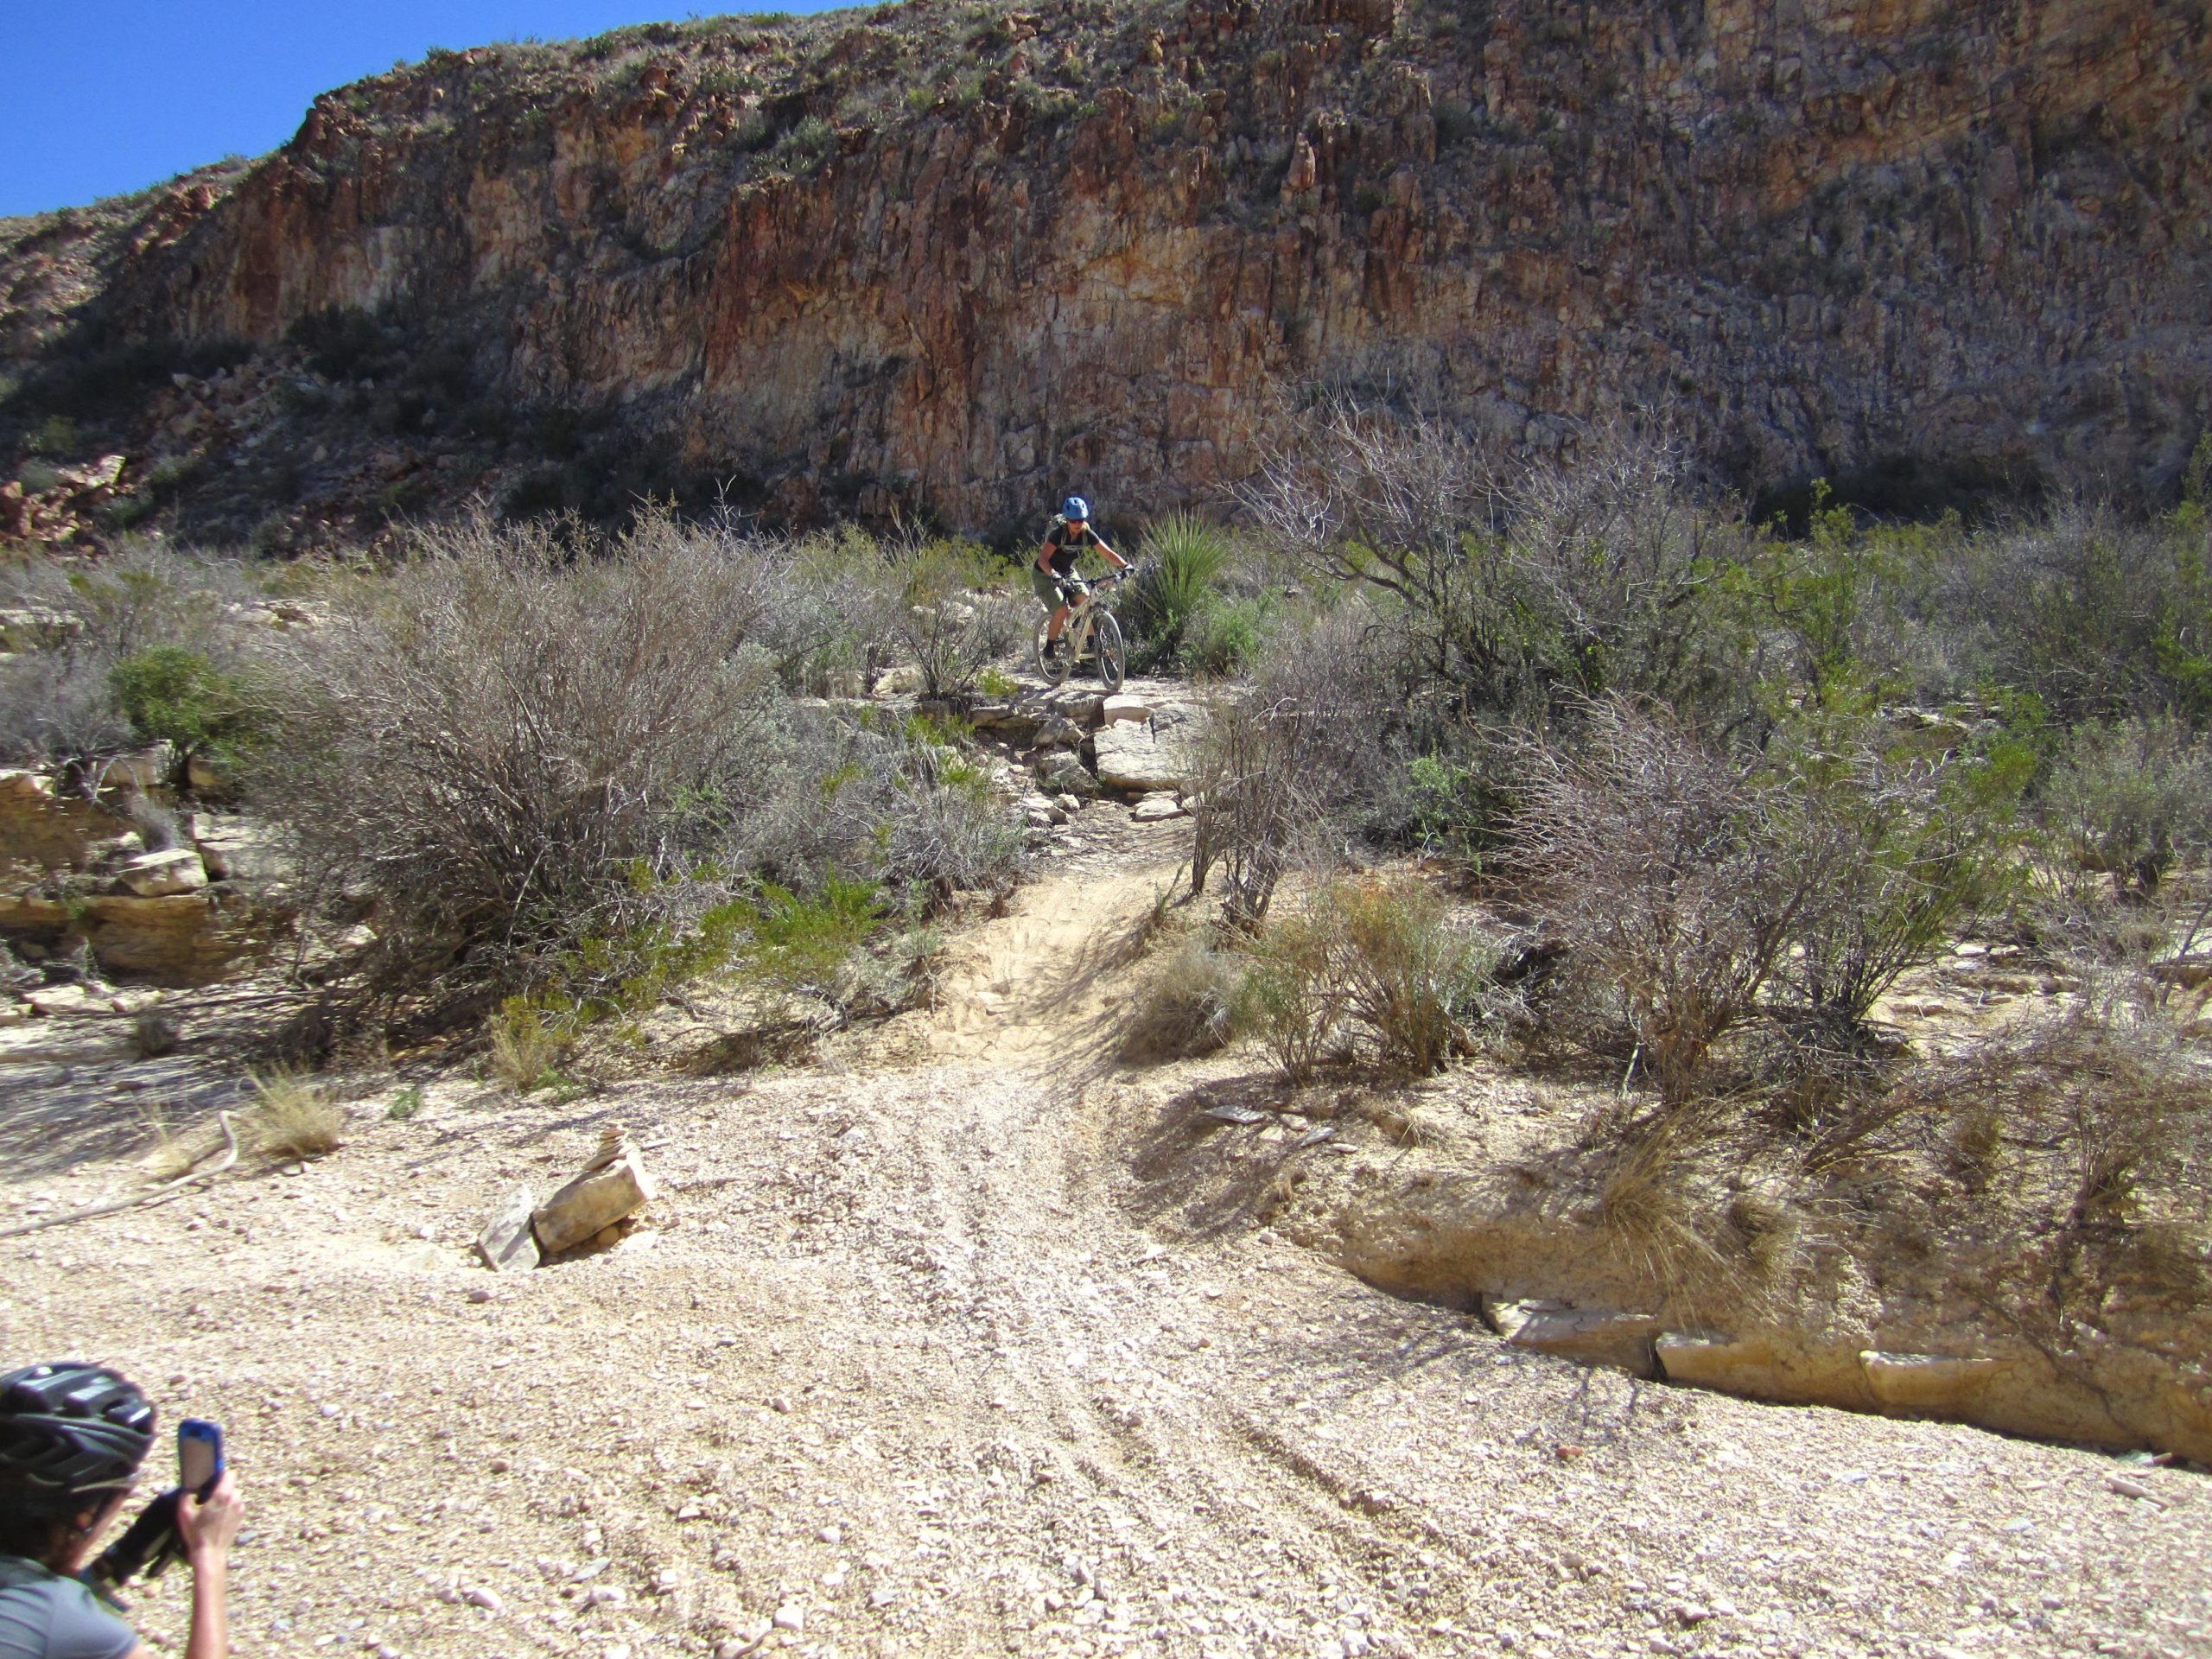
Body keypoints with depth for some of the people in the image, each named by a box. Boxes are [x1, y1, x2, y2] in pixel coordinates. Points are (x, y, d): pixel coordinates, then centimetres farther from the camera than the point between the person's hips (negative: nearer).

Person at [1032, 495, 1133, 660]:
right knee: (1062, 610, -24)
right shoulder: (1058, 533, -27)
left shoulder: (1087, 534, -13)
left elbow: (1108, 553, -14)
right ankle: (1049, 647, -7)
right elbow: (1043, 559, -37)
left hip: (1068, 573, 5)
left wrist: (1125, 565, -31)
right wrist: (1054, 575, -55)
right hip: (1045, 576, -5)